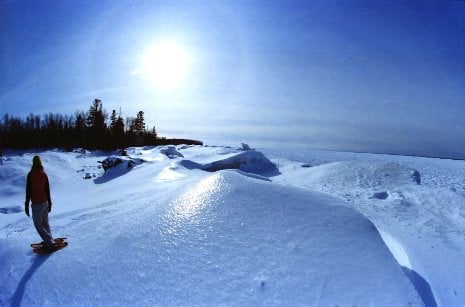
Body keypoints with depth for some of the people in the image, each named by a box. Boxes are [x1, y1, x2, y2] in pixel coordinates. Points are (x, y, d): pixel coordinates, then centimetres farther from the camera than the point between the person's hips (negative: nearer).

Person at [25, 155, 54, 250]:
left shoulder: (31, 174, -11)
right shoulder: (44, 174, 3)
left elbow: (28, 190, -11)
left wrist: (26, 205, -5)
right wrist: (49, 203, 16)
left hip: (36, 204, -5)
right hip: (45, 202, 5)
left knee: (39, 225, 2)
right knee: (45, 223, 17)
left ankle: (49, 243, -4)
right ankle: (49, 240, 20)